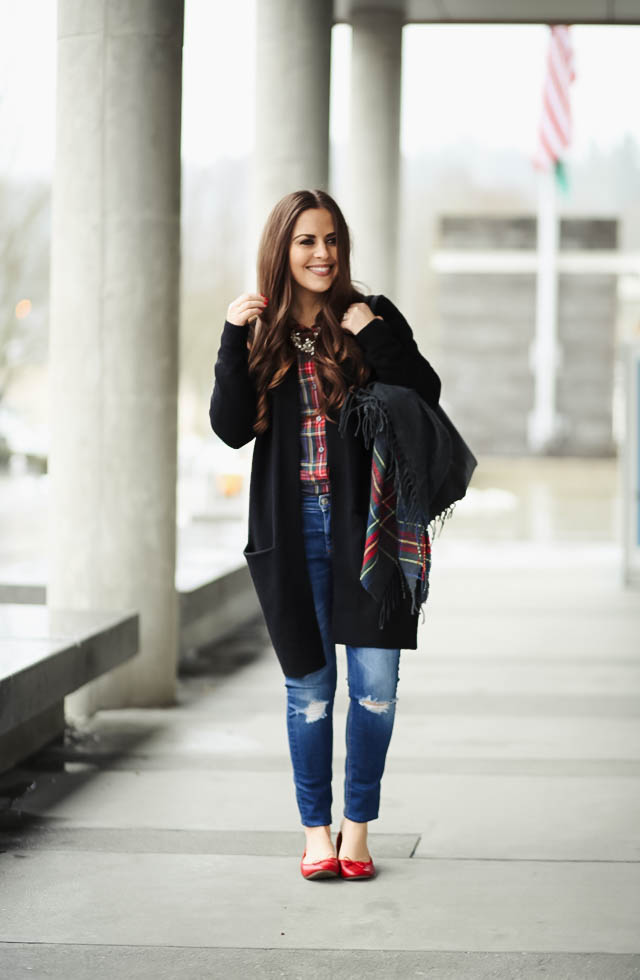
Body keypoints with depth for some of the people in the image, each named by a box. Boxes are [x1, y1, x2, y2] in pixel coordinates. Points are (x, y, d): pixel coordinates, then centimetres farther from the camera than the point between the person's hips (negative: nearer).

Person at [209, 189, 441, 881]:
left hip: (367, 522, -1)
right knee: (309, 684, 5)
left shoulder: (373, 317, 3)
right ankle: (316, 829, 17)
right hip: (293, 530, 1)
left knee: (375, 679, -3)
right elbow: (232, 429, -4)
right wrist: (233, 340, -12)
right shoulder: (259, 330, 6)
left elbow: (426, 399, -4)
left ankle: (358, 823, 12)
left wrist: (378, 339, -15)